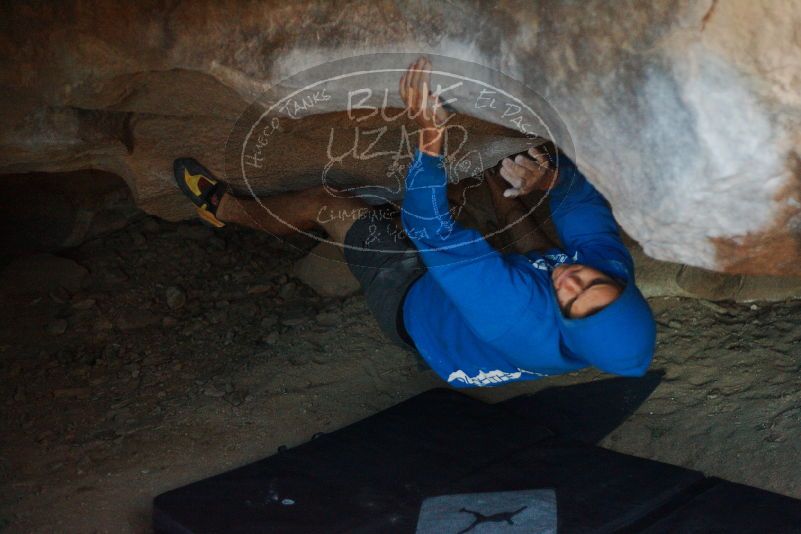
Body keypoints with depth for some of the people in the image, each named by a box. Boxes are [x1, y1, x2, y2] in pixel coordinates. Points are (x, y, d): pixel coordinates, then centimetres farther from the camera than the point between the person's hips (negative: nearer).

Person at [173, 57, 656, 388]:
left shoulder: (521, 315, -49)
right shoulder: (611, 264, -30)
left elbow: (433, 228, -46)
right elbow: (582, 197, -16)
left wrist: (431, 134, -53)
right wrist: (552, 178, -38)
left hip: (412, 303, -6)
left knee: (329, 202, 4)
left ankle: (226, 208, 32)